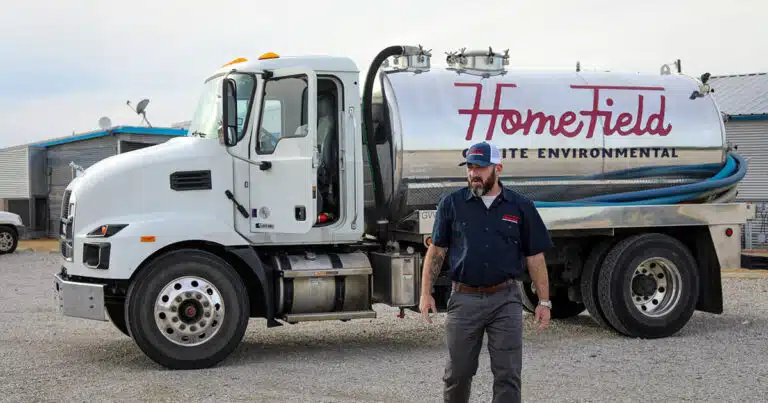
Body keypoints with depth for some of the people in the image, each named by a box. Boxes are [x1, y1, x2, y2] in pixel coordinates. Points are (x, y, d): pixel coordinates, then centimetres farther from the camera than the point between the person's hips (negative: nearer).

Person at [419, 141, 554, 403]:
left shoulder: (520, 207, 3)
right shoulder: (452, 204, 4)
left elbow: (535, 257, 5)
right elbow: (436, 250, 6)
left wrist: (544, 301, 1)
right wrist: (426, 293, -1)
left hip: (506, 300, 0)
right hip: (464, 299, 1)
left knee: (508, 375, -1)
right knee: (458, 373, 10)